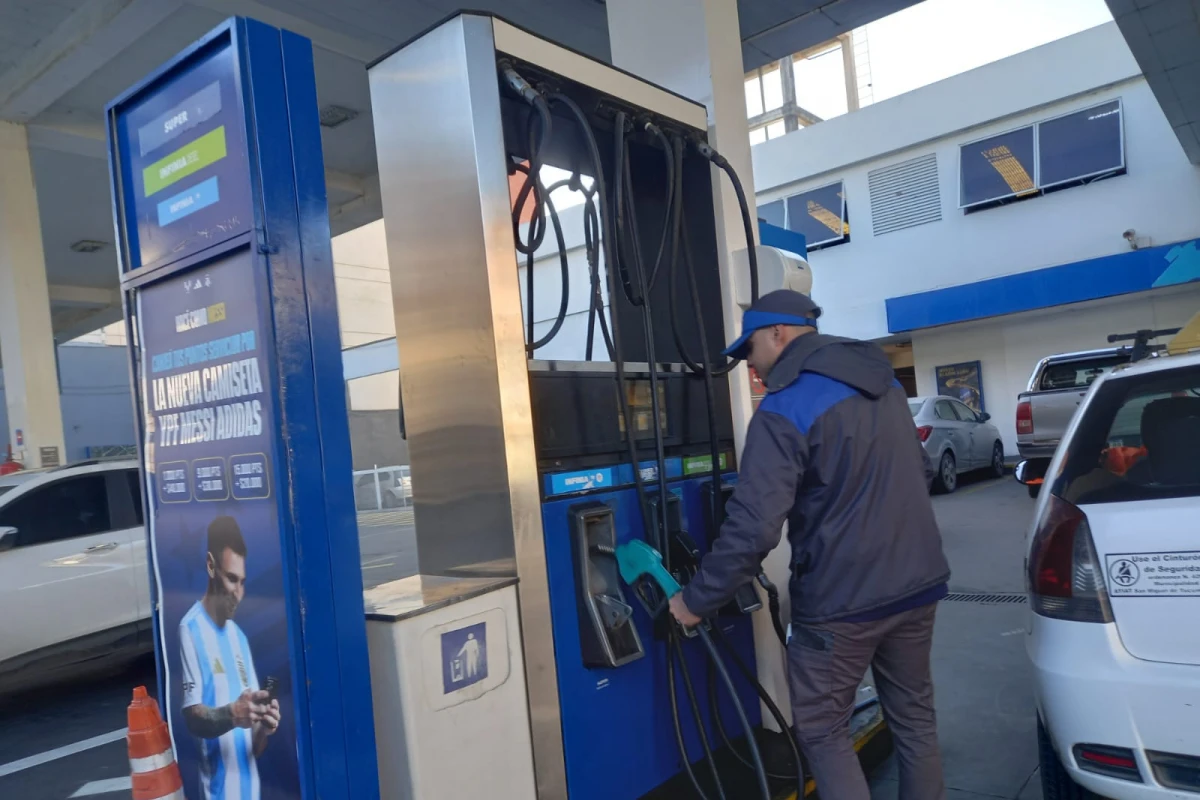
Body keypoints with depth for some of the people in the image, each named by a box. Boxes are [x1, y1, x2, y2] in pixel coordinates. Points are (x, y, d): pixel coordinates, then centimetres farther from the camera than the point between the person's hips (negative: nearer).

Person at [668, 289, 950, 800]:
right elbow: (922, 471, 21)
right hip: (918, 583, 8)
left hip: (842, 601, -8)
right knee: (914, 716, 21)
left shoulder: (785, 410, -17)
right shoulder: (884, 381, 9)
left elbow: (753, 527, -24)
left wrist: (696, 601, -15)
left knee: (823, 732, 9)